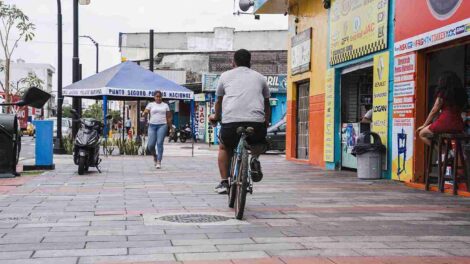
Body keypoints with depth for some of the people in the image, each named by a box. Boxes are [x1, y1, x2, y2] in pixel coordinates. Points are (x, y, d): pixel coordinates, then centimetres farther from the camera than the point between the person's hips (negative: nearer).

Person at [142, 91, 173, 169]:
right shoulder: (151, 104, 10)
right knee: (150, 145, -4)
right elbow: (144, 114, 2)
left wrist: (170, 127, 7)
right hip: (152, 125, 1)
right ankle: (155, 156, 27)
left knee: (159, 143, -11)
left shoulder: (165, 105, 11)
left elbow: (168, 117, 12)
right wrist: (144, 114, -22)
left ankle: (159, 162, -8)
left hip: (162, 125, -1)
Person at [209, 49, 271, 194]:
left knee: (224, 147, 29)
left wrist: (216, 117, 52)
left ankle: (224, 182, 18)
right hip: (256, 123, 1)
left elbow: (218, 101, 33)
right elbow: (267, 104, 32)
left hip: (231, 122, -1)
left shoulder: (226, 75, 20)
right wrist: (266, 123, 48)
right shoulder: (259, 77, 22)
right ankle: (255, 159, 7)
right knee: (259, 142, 35)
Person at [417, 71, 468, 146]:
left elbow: (434, 111, -1)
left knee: (422, 134, 14)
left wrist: (424, 125, 9)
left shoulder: (442, 93, -4)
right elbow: (462, 110, 11)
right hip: (459, 127, 7)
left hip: (445, 123, -7)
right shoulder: (461, 93, 13)